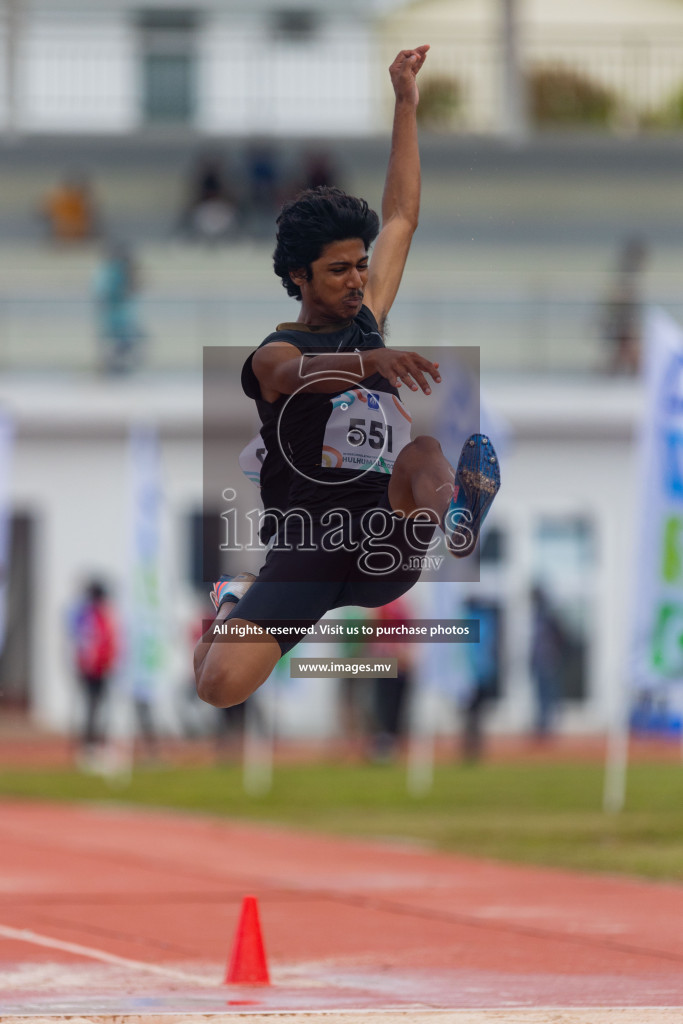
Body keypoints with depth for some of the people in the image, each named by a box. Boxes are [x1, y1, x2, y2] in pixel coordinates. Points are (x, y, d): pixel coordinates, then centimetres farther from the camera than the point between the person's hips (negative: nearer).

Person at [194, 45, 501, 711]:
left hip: (383, 546, 3)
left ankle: (452, 519, -59)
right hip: (306, 549, -3)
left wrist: (406, 103, 24)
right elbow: (305, 370, -22)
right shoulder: (274, 355, 4)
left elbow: (400, 219, 25)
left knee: (423, 454, -27)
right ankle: (237, 602, 15)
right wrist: (374, 361, -43)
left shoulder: (366, 323, 21)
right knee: (220, 685, -18)